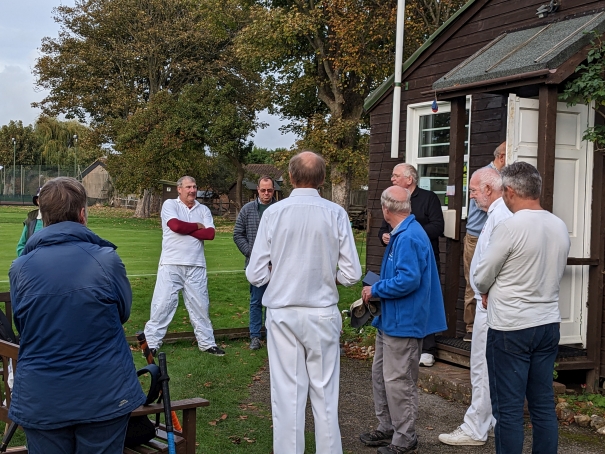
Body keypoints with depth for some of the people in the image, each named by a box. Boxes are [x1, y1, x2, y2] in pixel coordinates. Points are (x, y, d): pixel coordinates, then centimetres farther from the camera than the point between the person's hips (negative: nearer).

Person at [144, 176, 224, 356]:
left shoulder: (203, 210, 11)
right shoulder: (170, 204, 1)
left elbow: (210, 233, -3)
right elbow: (175, 225, -16)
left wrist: (185, 230, -9)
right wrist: (197, 226, -3)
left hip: (196, 266, 3)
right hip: (171, 265, -3)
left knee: (200, 305, 10)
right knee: (162, 304, -1)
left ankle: (207, 343, 19)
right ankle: (151, 343, 6)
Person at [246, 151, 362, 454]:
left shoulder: (273, 213, -7)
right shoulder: (335, 214, -7)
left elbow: (256, 275, -6)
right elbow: (351, 274, -5)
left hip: (283, 313, 0)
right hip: (322, 314, 1)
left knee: (287, 394, 7)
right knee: (324, 394, 11)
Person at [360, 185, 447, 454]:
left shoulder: (408, 238, -22)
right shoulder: (401, 234, 10)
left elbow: (408, 280, -29)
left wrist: (375, 290, -17)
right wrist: (377, 290, 14)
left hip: (404, 322, -11)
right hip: (391, 319, 11)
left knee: (398, 381, 0)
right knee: (380, 375, 18)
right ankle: (387, 428, 31)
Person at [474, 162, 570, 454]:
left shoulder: (511, 227, -17)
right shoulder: (560, 227, 4)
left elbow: (481, 278, -10)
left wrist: (489, 293, 12)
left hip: (511, 329, -7)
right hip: (549, 324, 7)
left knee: (509, 408, 2)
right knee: (543, 405, 14)